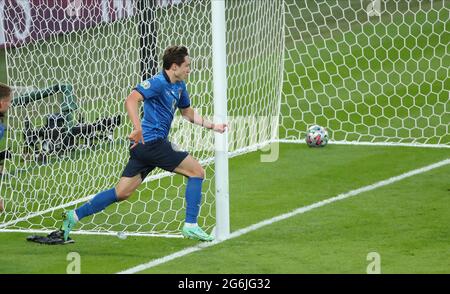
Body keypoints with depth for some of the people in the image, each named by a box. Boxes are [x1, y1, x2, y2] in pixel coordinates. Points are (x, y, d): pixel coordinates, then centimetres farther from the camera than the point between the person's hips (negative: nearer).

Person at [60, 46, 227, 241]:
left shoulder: (179, 86, 17)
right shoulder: (158, 82, -13)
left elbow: (187, 112, 33)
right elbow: (131, 99, -27)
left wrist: (212, 126, 27)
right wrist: (138, 128, -39)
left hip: (145, 145, 10)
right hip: (152, 142, -10)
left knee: (122, 193, 8)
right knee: (196, 171, -3)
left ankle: (74, 216, 8)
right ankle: (190, 225, -2)